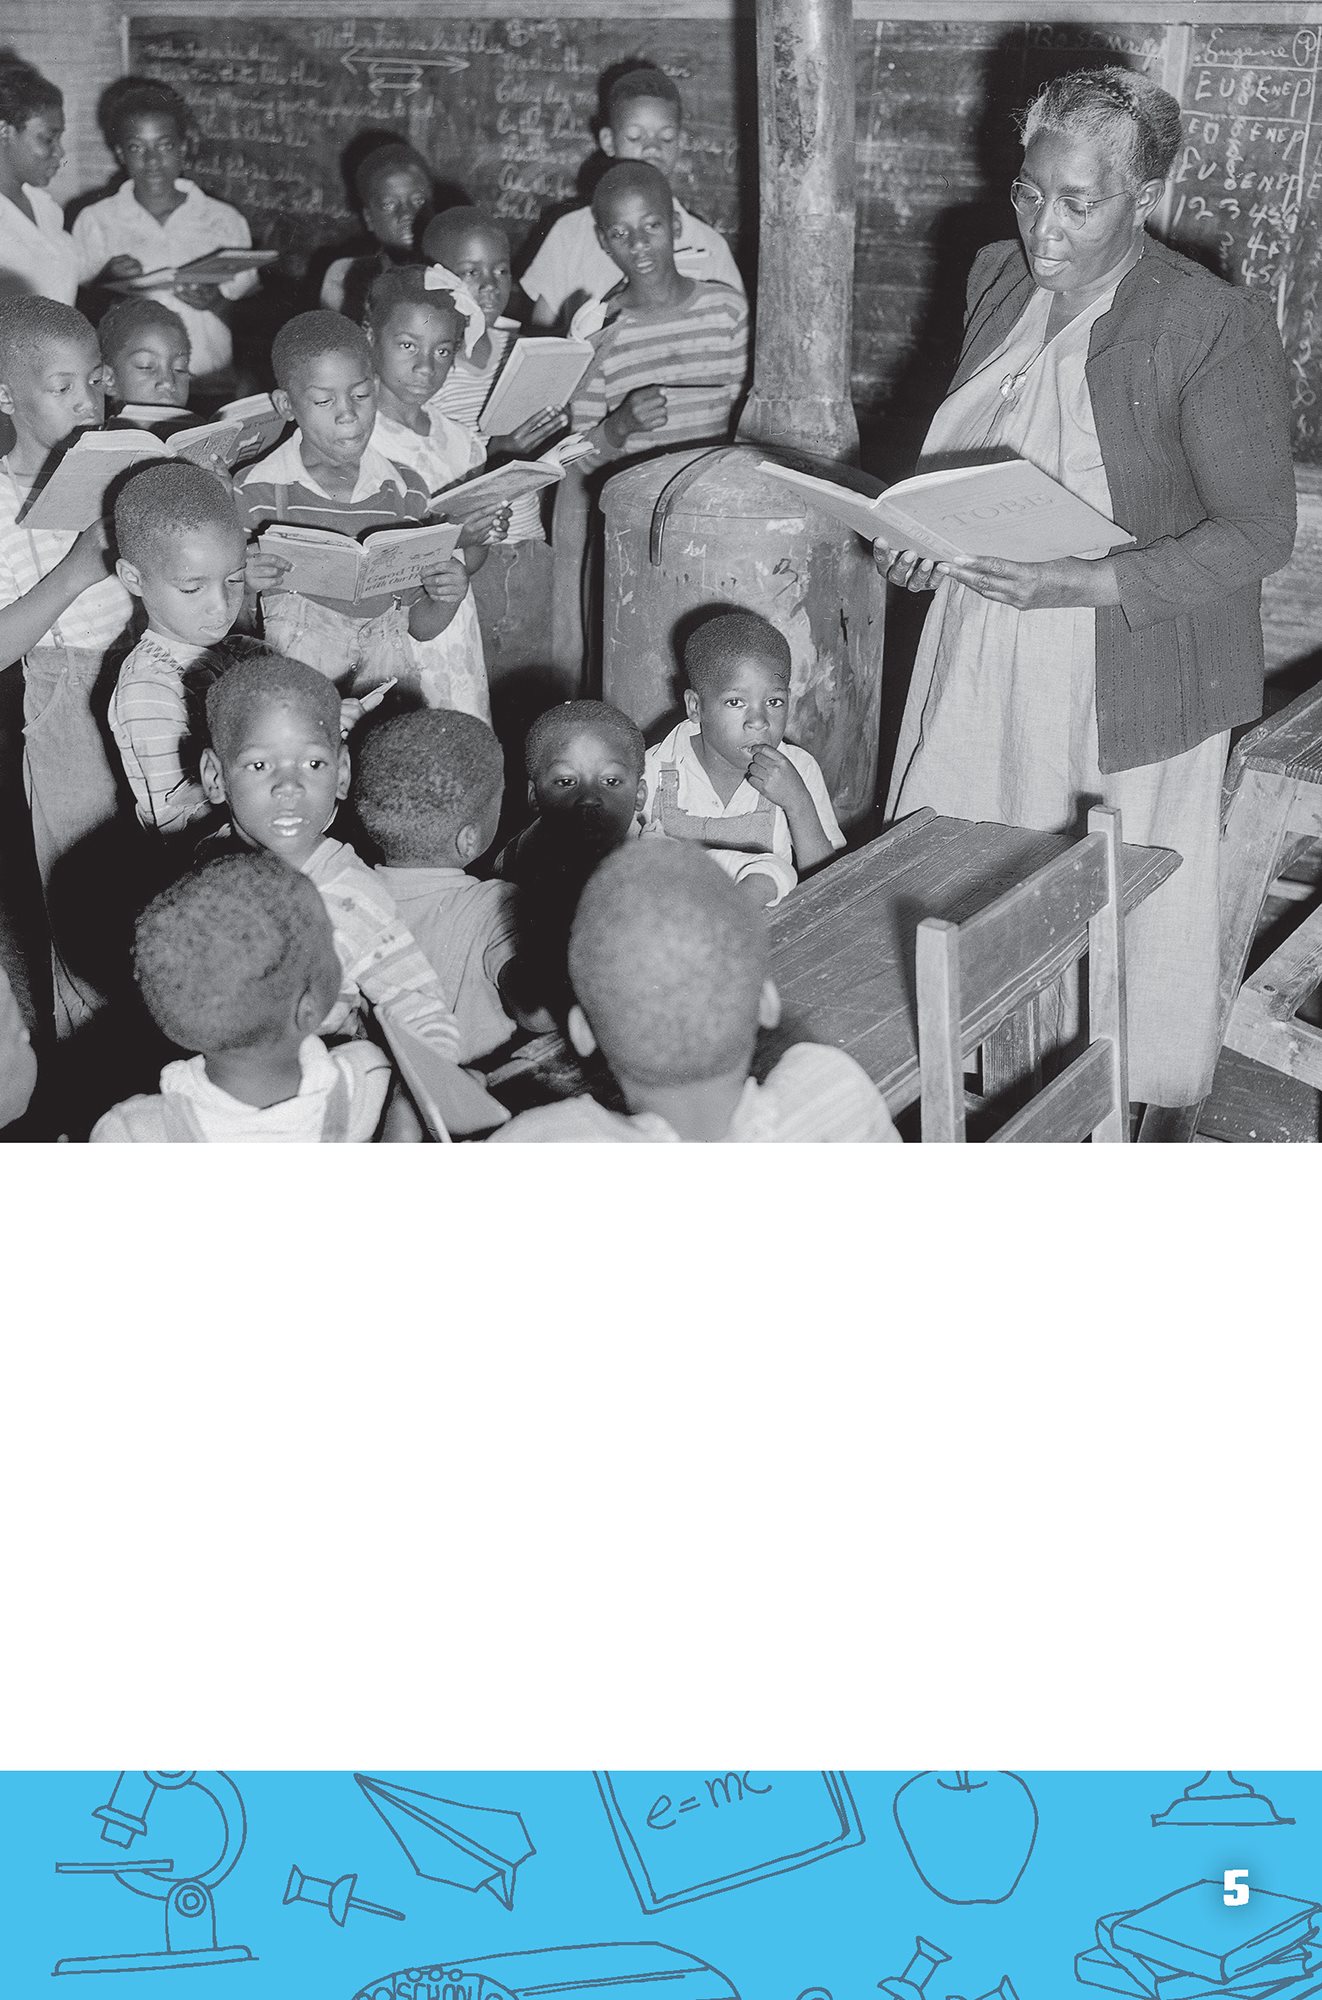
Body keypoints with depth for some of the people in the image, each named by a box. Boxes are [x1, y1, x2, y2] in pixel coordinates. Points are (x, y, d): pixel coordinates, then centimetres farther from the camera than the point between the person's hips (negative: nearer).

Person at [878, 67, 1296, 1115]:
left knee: (1133, 925, 8)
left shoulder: (1218, 331, -17)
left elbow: (1259, 532, -16)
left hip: (1127, 684, -6)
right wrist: (921, 539, -5)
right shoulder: (999, 279, 4)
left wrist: (1082, 582, -27)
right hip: (982, 660, 6)